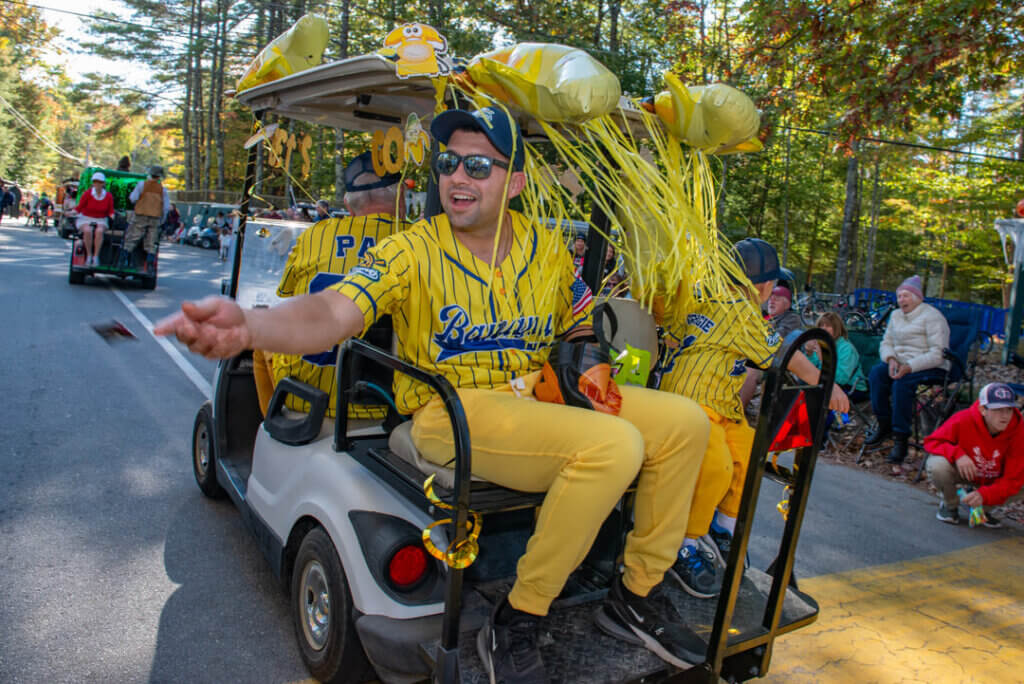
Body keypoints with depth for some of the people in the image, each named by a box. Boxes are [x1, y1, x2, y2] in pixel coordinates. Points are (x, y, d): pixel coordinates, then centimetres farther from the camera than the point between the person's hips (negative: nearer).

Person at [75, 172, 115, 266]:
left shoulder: (109, 196, -1)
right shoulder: (87, 194, -6)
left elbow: (110, 211, 4)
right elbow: (79, 207, -4)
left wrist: (113, 216, -17)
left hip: (101, 220, 1)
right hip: (85, 219, -1)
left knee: (99, 231, -34)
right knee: (88, 230, -35)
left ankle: (96, 257, -28)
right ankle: (89, 256, -22)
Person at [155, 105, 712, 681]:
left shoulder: (549, 250, 7)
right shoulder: (411, 251, -7)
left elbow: (583, 331, 24)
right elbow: (330, 314, -24)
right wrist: (248, 326, -40)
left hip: (542, 400, 6)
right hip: (451, 412, -6)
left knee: (684, 421, -4)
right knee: (613, 445, -29)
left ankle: (636, 594, 11)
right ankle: (515, 624, -12)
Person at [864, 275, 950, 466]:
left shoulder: (932, 316, -11)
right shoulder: (896, 315, 13)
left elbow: (938, 354, -20)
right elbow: (886, 343, 14)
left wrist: (909, 367, -31)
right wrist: (891, 359, -10)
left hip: (931, 368, -7)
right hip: (902, 364, 7)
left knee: (902, 383, -34)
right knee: (876, 373, -21)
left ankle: (900, 440, -30)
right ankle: (884, 425, -14)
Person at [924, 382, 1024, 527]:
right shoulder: (963, 421, -28)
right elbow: (931, 442, -17)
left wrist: (984, 495, -38)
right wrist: (957, 453, -39)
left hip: (993, 480, 2)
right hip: (961, 471, -2)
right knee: (937, 465, -33)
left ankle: (984, 509, 7)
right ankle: (950, 504, 0)